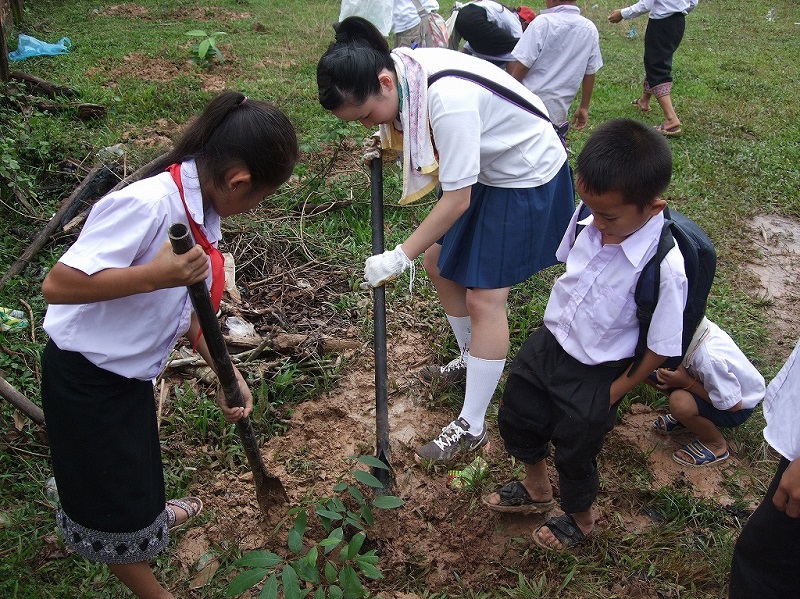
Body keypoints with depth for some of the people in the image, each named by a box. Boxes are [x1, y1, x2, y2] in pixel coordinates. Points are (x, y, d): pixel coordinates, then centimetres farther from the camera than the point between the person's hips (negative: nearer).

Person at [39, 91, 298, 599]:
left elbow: (188, 305, 4)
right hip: (86, 377, -8)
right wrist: (157, 275, -38)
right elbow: (57, 286, -31)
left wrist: (227, 375, 2)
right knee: (115, 503, 12)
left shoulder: (203, 209, -4)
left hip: (132, 372, 8)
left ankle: (154, 513, 61)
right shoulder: (147, 204, -31)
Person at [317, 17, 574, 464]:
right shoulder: (401, 71, -11)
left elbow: (458, 199, -30)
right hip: (485, 170, 9)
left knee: (484, 297, -9)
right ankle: (472, 359, 35)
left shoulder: (448, 98, -36)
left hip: (528, 180, -9)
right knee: (440, 262, 13)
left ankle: (471, 429, 3)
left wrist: (401, 256, -24)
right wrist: (391, 141, -6)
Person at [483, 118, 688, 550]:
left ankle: (580, 518, 53)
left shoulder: (665, 269, -32)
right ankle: (536, 489, 56)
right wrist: (560, 324, 9)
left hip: (595, 375, -6)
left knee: (573, 452, 17)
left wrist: (612, 393, -10)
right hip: (549, 340, 6)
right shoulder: (588, 218, -17)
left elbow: (660, 348, -20)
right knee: (516, 418, 25)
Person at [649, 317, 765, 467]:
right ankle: (684, 417, 12)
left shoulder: (710, 358, -38)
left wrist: (686, 382, -28)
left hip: (740, 407, -7)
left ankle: (716, 444, -6)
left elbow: (732, 405, -27)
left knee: (680, 402, -36)